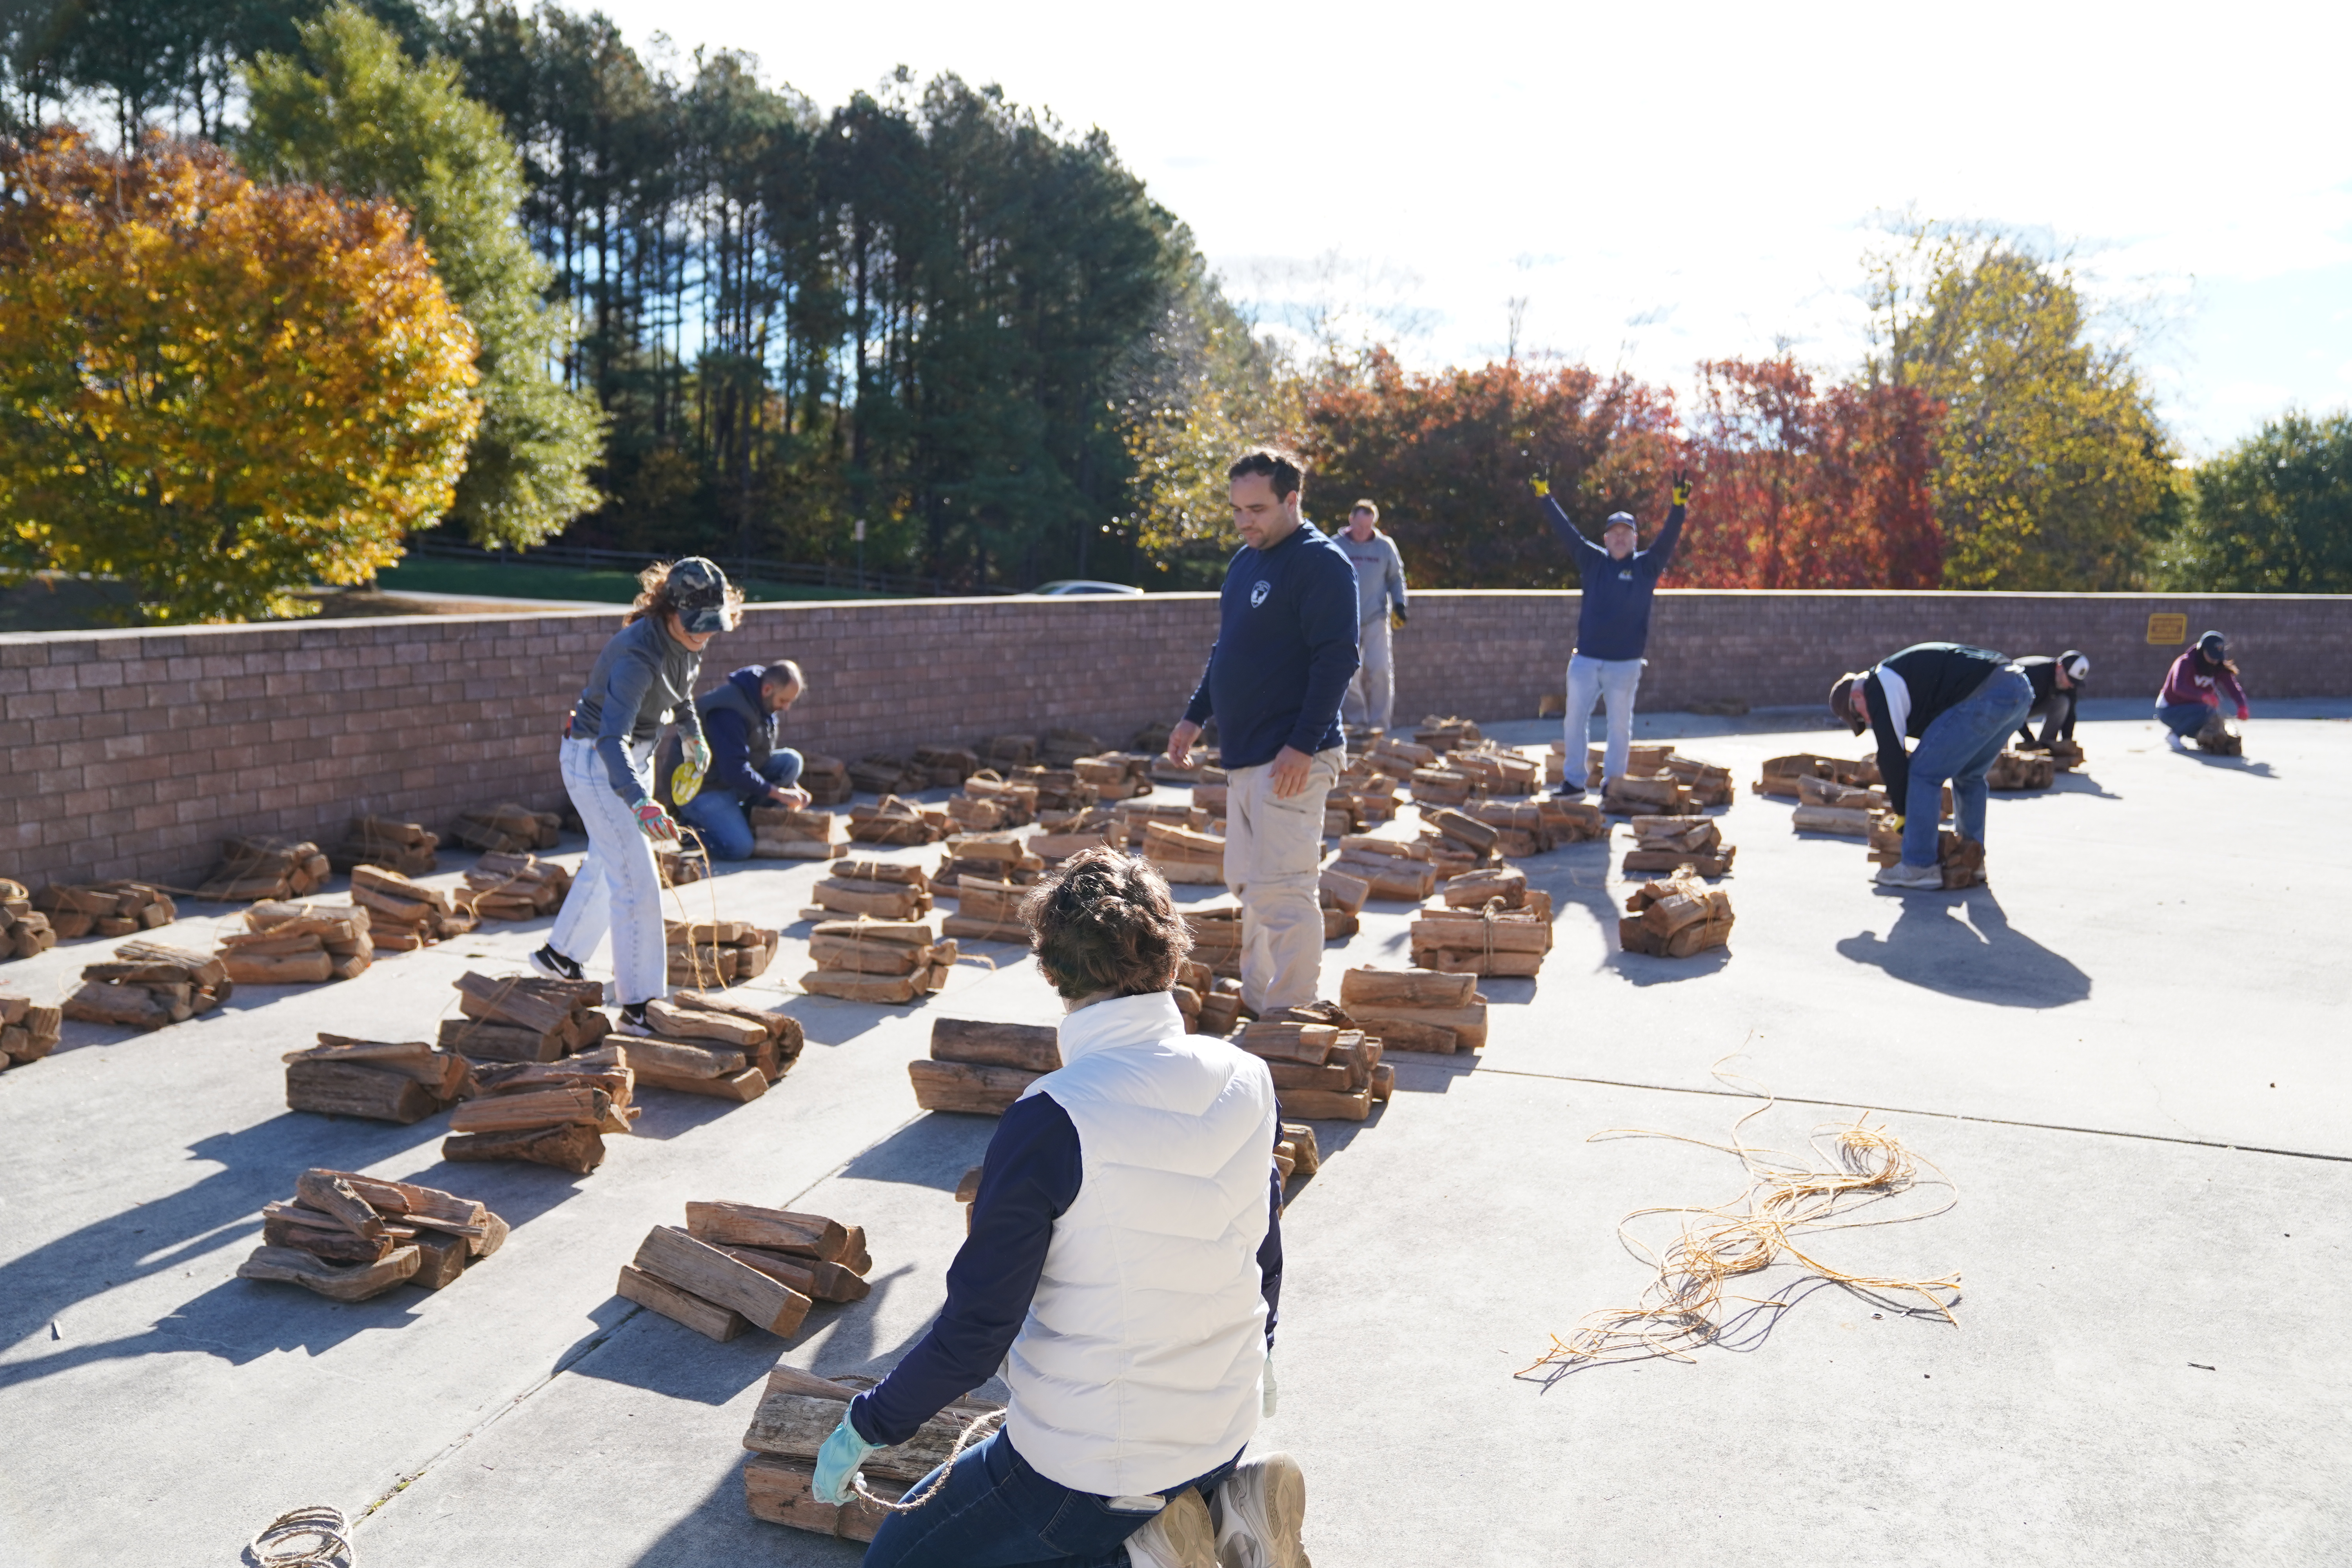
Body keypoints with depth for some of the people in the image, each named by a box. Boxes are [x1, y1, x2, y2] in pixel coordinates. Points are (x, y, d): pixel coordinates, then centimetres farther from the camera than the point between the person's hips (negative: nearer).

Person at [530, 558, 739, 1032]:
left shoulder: (688, 640, -8)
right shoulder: (638, 653, -34)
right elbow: (612, 737, -44)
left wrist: (693, 733, 33)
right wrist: (639, 802, -57)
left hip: (637, 755, 9)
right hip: (595, 761, -9)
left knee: (609, 861, 24)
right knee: (637, 880, -11)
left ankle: (558, 956, 45)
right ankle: (637, 1007, -4)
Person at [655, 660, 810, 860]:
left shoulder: (763, 702, 3)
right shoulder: (729, 710, -27)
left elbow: (764, 755, 14)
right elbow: (734, 770, -31)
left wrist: (792, 785, -1)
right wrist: (778, 793, -25)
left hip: (736, 780, 9)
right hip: (702, 786, -9)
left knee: (791, 760, -10)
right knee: (739, 848, -25)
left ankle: (741, 819, -2)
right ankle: (691, 823, 4)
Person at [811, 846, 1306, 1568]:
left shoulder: (1049, 1123, -25)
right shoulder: (1246, 1082, -8)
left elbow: (975, 1331, -20)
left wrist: (866, 1426, -3)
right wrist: (1256, 1354, 28)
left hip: (1088, 1461, -6)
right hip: (1226, 1427, 7)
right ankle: (1227, 1504, 10)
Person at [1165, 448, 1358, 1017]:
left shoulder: (1320, 563, -11)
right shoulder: (1245, 561, 16)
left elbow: (1337, 659, -18)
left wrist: (1303, 745, -23)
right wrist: (1195, 716, 19)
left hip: (1291, 759, -9)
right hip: (1243, 756, 9)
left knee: (1281, 890, -9)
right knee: (1249, 884, 14)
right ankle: (1257, 1004, 25)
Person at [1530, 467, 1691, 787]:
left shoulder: (1646, 566, 4)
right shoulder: (1593, 561, 8)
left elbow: (1668, 538, -7)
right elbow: (1566, 531, 7)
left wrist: (1679, 505, -20)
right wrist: (1544, 497, 3)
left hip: (1625, 664, -2)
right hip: (1585, 660, 2)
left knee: (1620, 726, 4)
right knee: (1575, 720, 5)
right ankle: (1575, 779, 15)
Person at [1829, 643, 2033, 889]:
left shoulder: (1879, 687, 4)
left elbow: (1891, 755, 1)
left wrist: (1904, 813, 11)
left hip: (1985, 696, -10)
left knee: (1923, 772, -1)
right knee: (1969, 775, 25)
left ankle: (1920, 867, 1)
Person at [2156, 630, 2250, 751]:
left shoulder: (2220, 668, -3)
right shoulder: (2186, 663, -21)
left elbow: (2233, 688, -16)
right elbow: (2178, 687, -38)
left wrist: (2242, 706, -37)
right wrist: (2204, 696, -54)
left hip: (2191, 710, 7)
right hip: (2169, 710, -7)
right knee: (2206, 711, -30)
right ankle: (2173, 735, -13)